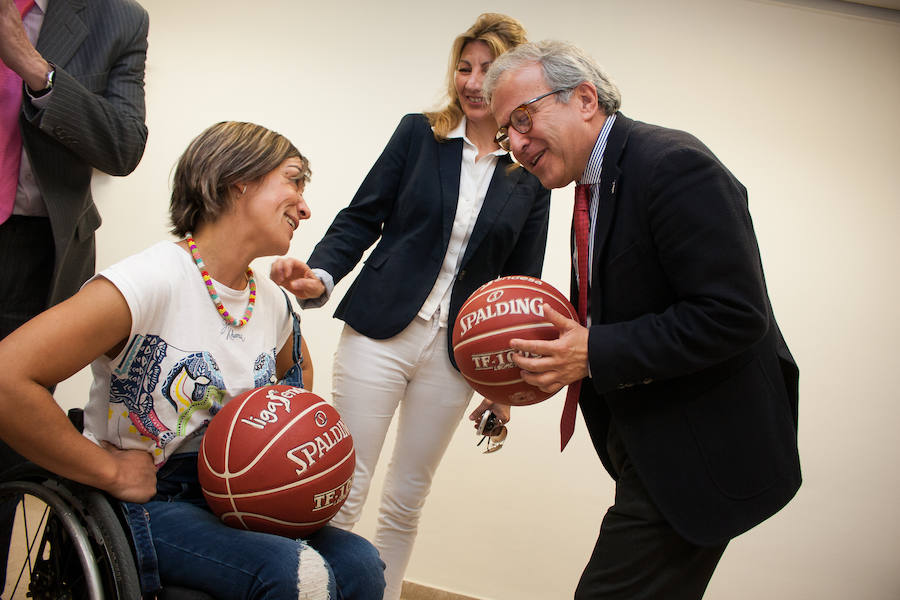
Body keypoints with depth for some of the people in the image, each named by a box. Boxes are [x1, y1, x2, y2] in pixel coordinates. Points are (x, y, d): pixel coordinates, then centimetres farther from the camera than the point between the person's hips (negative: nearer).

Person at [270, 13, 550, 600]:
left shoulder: (531, 174, 4)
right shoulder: (418, 134, 4)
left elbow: (521, 282, 7)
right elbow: (362, 219, 3)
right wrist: (320, 275, -16)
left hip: (456, 353, 1)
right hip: (379, 332, -1)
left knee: (407, 501, 10)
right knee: (344, 490, 0)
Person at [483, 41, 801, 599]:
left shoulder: (672, 165, -20)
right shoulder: (595, 183, 10)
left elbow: (734, 315, -26)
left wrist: (595, 354, -26)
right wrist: (559, 353, -1)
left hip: (698, 454, -10)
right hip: (647, 443, 10)